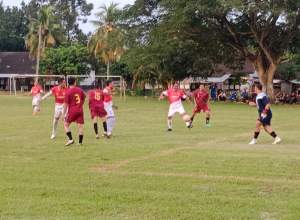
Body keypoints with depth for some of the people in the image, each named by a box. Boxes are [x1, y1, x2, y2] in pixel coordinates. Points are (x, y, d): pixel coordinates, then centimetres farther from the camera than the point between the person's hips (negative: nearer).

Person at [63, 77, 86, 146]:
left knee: (66, 125, 10)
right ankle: (80, 142, 4)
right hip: (80, 111, 4)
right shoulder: (80, 90, 5)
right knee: (80, 126, 3)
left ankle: (70, 139, -2)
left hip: (72, 111, -4)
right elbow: (84, 98, 20)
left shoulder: (68, 92, -9)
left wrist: (64, 113, -5)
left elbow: (66, 104, -9)